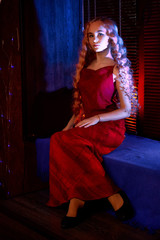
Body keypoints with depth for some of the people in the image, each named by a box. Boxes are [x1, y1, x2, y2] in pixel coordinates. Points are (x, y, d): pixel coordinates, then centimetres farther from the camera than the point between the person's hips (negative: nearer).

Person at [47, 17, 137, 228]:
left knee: (62, 142, -30)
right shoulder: (86, 67, 16)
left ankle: (75, 205, -24)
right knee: (69, 144, -29)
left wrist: (97, 118, -16)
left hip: (110, 128, -5)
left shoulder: (117, 69, -2)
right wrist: (69, 127, 3)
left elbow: (126, 110, -4)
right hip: (85, 126, 5)